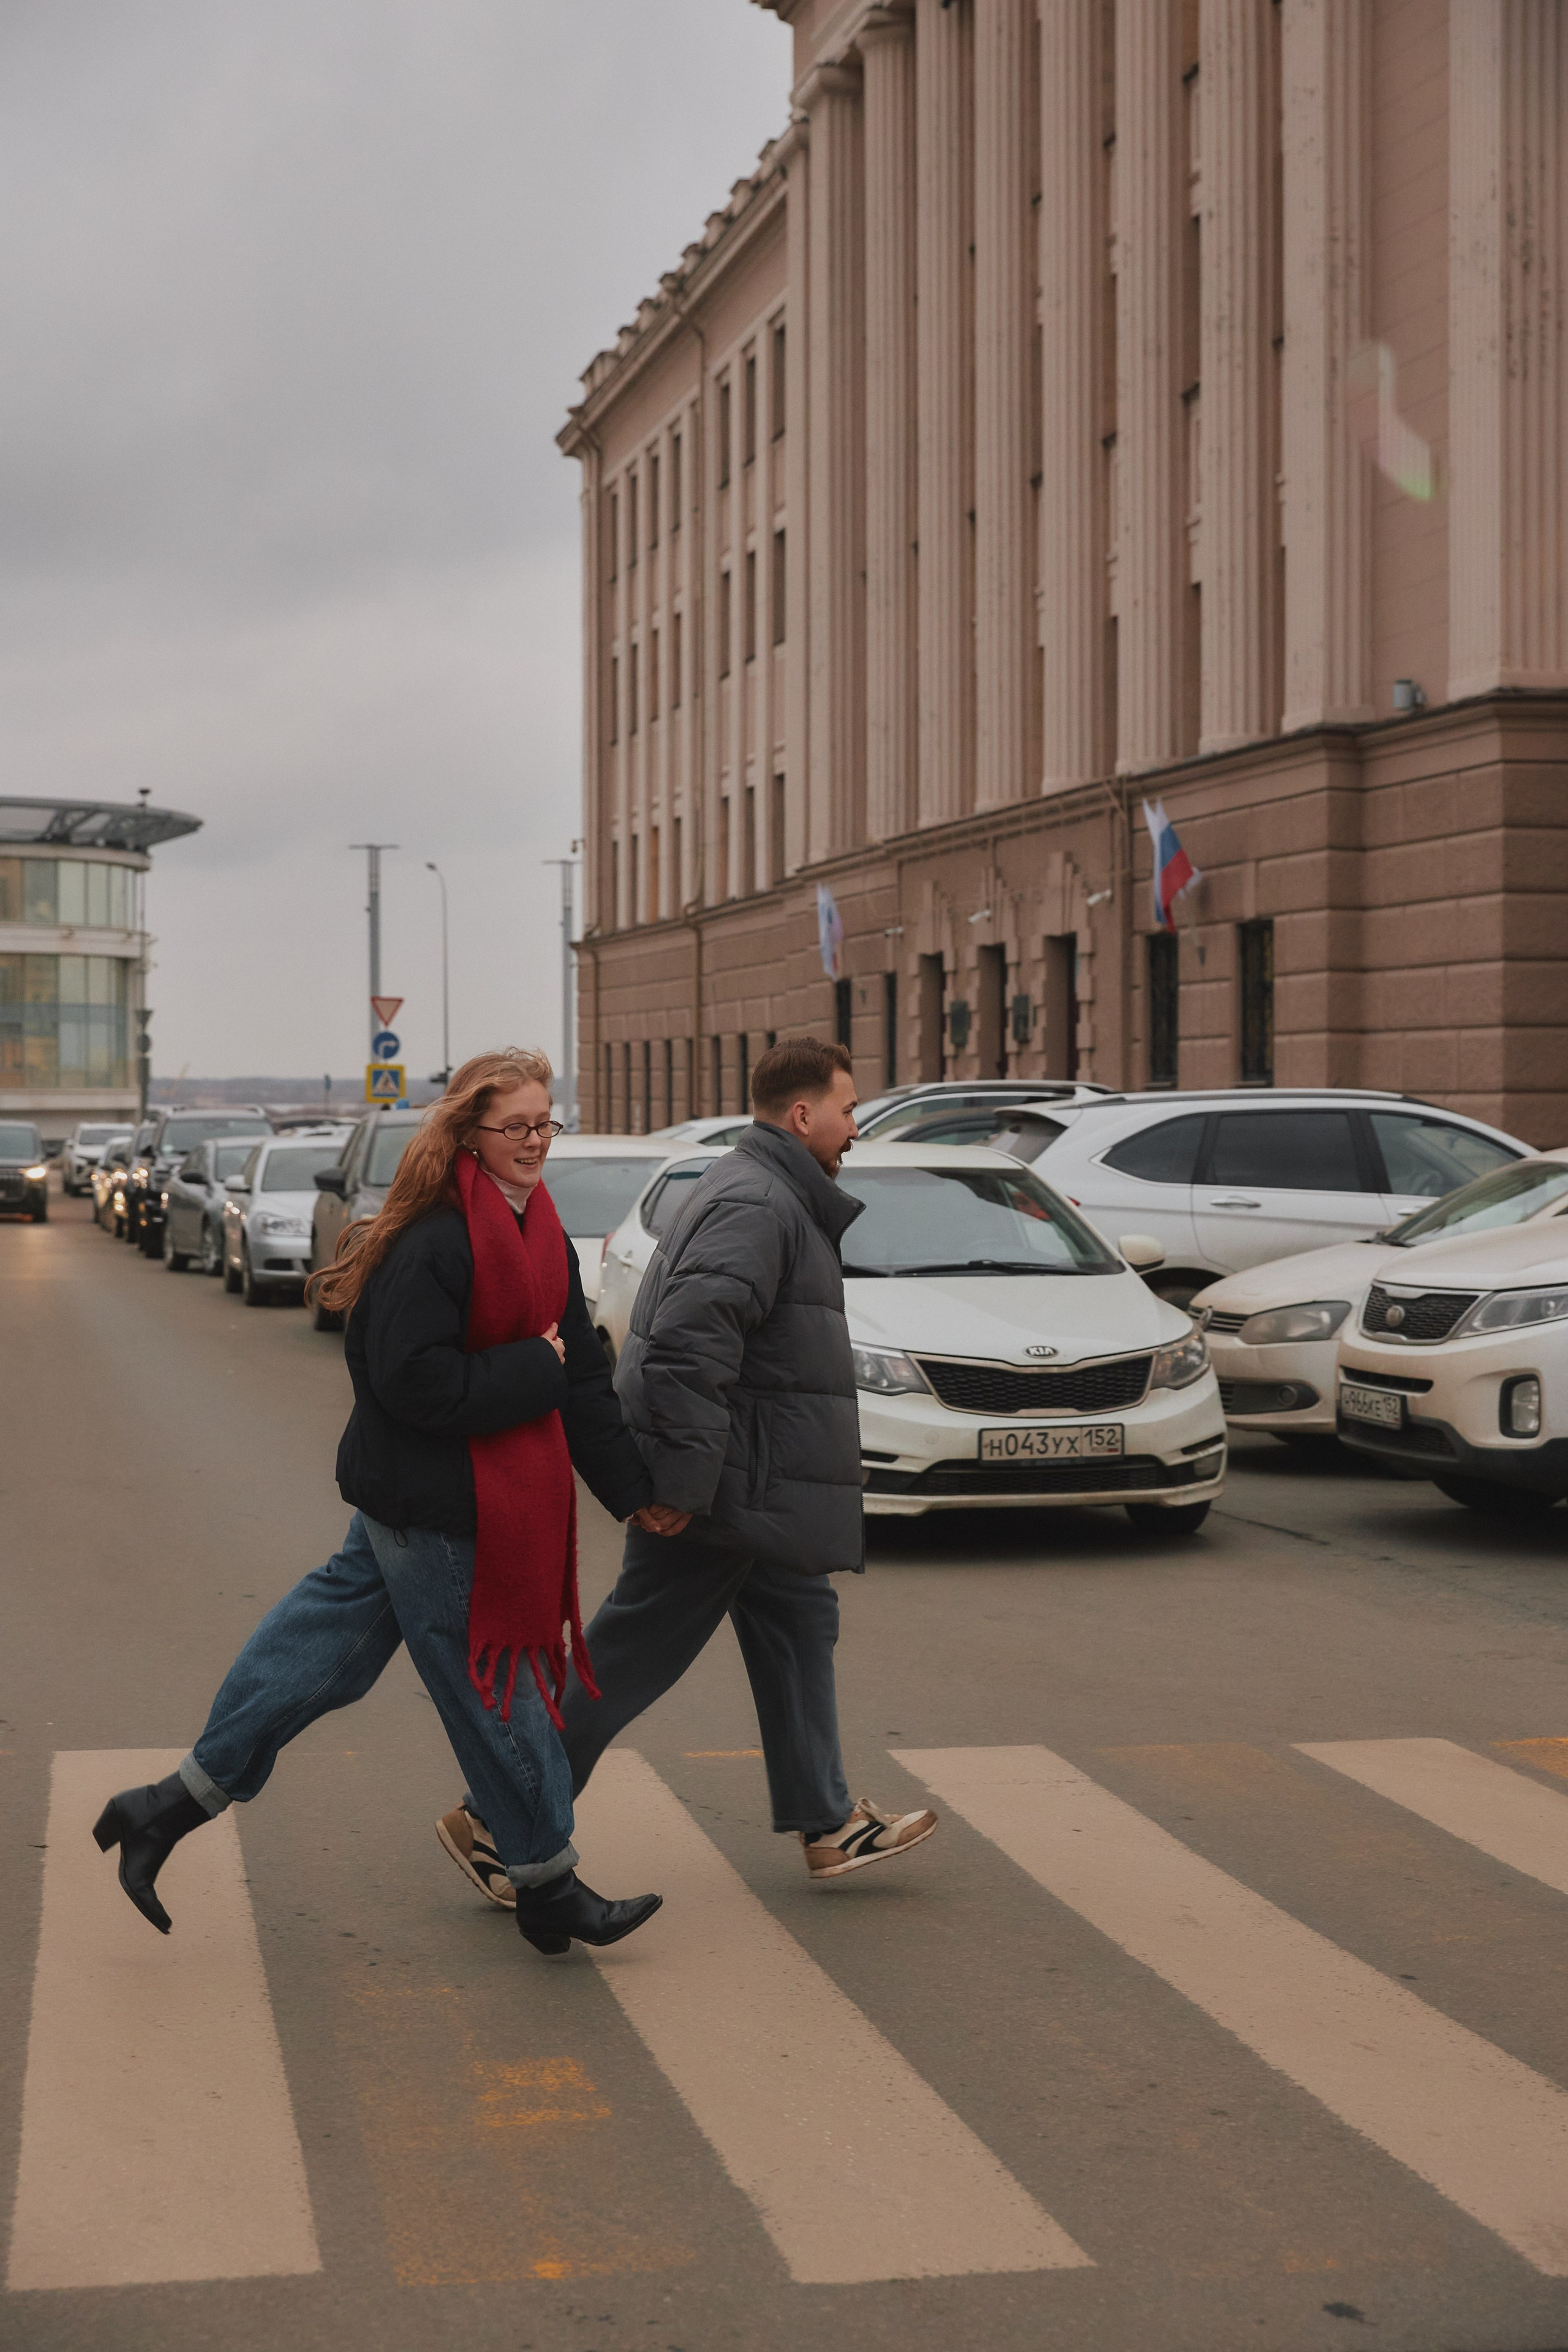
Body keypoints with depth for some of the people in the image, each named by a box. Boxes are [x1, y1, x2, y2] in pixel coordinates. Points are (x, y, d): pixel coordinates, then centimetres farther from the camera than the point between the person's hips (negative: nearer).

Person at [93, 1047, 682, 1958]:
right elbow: (416, 1382, -26)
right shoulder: (433, 1243, -20)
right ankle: (547, 1887, 18)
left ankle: (171, 1809, 21)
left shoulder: (542, 1240, 9)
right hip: (432, 1506, -9)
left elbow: (583, 1377, 13)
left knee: (323, 1655, 13)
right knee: (493, 1686, 3)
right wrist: (534, 1370, -18)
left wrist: (635, 1492, 11)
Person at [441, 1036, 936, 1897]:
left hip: (754, 1492, 11)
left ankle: (828, 1825, 22)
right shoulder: (757, 1205, -18)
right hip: (726, 1488, -11)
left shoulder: (768, 1196, 16)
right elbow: (688, 1342, -28)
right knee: (632, 1657, -4)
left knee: (797, 1622, 15)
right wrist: (682, 1483, -28)